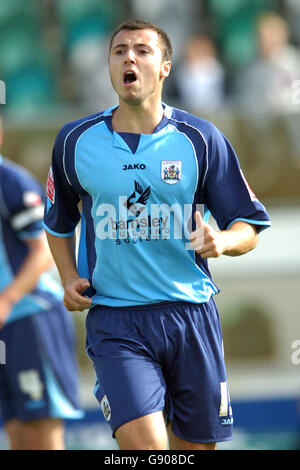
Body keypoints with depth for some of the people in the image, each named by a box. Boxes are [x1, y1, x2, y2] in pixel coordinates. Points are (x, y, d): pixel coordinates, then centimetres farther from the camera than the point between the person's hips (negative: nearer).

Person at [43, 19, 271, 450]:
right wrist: (69, 279, 6)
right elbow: (58, 222, 22)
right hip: (114, 319, -1)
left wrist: (222, 240, -17)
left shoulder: (201, 139, 1)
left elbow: (249, 228, 5)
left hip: (190, 313, 1)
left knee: (197, 445, 7)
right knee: (143, 443, -20)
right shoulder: (75, 140, 5)